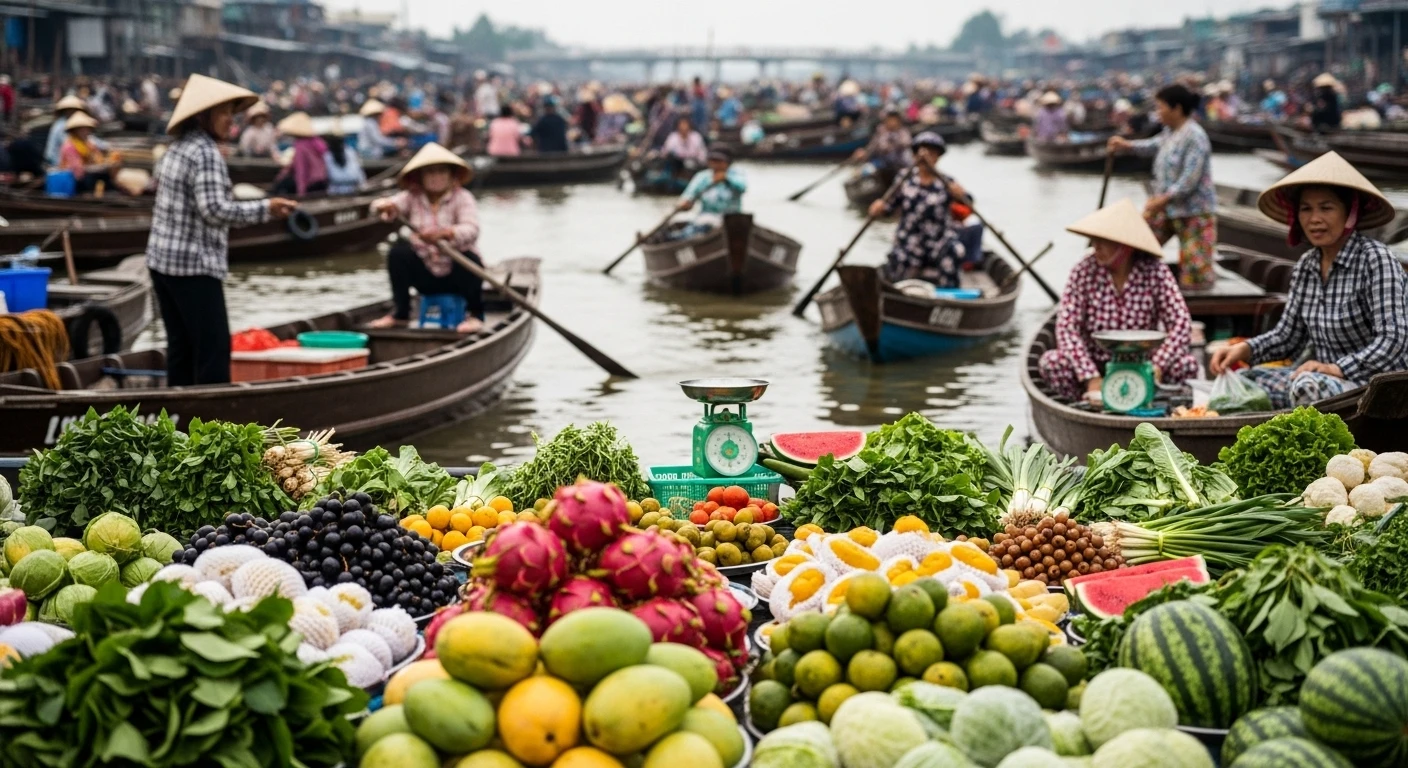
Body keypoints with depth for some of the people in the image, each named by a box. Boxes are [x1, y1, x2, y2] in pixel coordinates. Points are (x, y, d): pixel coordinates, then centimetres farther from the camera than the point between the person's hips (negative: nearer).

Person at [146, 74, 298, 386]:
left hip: (162, 260, 9)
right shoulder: (206, 153, -15)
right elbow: (214, 209, -22)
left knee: (180, 347, 11)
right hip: (194, 266, -9)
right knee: (213, 347, -8)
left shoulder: (178, 148, 14)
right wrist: (265, 209, -18)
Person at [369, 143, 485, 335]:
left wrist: (443, 233, -47)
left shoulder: (462, 197, -10)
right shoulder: (412, 197, -1)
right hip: (426, 275, 2)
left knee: (469, 258, -32)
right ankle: (399, 314, -8)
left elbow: (471, 230, -28)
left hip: (456, 275, -2)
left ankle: (474, 315, -8)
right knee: (399, 251, -20)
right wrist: (385, 207, -43)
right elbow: (392, 204, -17)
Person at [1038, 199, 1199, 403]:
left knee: (1188, 364, -27)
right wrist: (1091, 377, -28)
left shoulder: (1155, 272, -9)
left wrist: (1156, 367, -28)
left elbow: (1181, 324, -13)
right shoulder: (1084, 272, -10)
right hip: (1095, 364, -1)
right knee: (1050, 362, -28)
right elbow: (1066, 327, -17)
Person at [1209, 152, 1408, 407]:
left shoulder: (1376, 259, -12)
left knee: (1308, 386, -36)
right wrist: (1244, 349, -5)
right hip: (1327, 379, 7)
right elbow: (1287, 336, 13)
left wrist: (1337, 368, -30)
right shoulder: (1307, 266, 9)